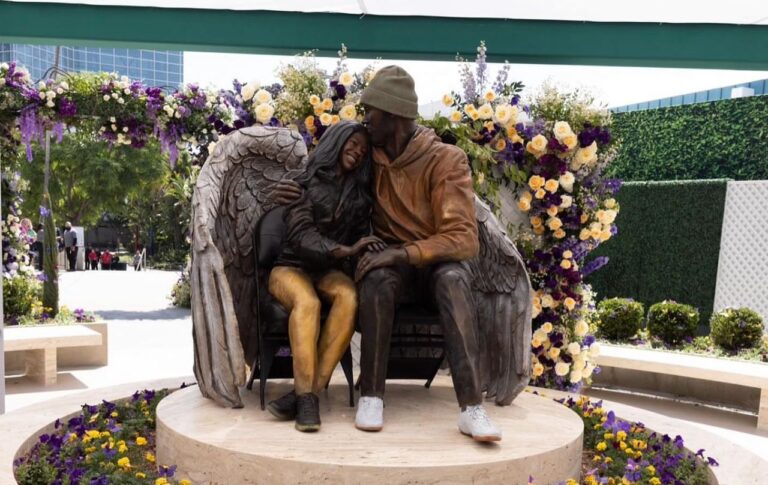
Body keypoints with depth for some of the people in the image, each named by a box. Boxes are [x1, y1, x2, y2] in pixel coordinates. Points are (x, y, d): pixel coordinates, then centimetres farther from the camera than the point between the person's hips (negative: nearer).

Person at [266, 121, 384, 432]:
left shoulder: (359, 193, 13)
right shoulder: (306, 183, -2)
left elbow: (362, 238, 12)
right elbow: (300, 234, -14)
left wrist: (369, 254, -12)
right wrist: (345, 250, -27)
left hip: (329, 270, 3)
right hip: (291, 266, -3)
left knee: (349, 296, -32)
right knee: (307, 302, -37)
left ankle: (307, 391, -34)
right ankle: (306, 396, -36)